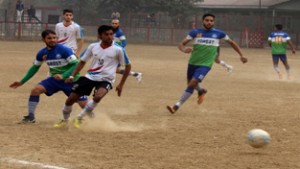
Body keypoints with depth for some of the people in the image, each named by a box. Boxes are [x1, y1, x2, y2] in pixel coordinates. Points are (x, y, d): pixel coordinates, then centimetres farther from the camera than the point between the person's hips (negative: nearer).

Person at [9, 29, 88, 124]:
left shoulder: (64, 50, -19)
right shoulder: (42, 53, -3)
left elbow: (76, 65, -22)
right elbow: (35, 68, 12)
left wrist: (63, 76, -34)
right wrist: (22, 82, 10)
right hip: (54, 79, 4)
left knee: (83, 103, -12)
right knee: (36, 90, -15)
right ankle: (30, 117, -3)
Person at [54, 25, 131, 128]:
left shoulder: (118, 50, -9)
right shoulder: (93, 47, 1)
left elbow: (128, 66, 0)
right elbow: (82, 62, 13)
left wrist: (121, 85, -1)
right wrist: (72, 76, 2)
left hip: (105, 80, -3)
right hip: (89, 77, 3)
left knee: (97, 97, -35)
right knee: (70, 99, -1)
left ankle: (79, 119, -15)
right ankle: (65, 121, 29)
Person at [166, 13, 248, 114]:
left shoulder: (219, 34, 0)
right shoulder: (195, 32, -1)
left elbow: (232, 43, 15)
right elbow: (181, 44, -4)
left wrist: (241, 55, 12)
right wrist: (184, 50, -28)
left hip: (205, 65, -3)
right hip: (192, 63, 3)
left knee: (192, 83, -19)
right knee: (190, 84, 19)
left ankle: (176, 106, -17)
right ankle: (201, 91, 54)